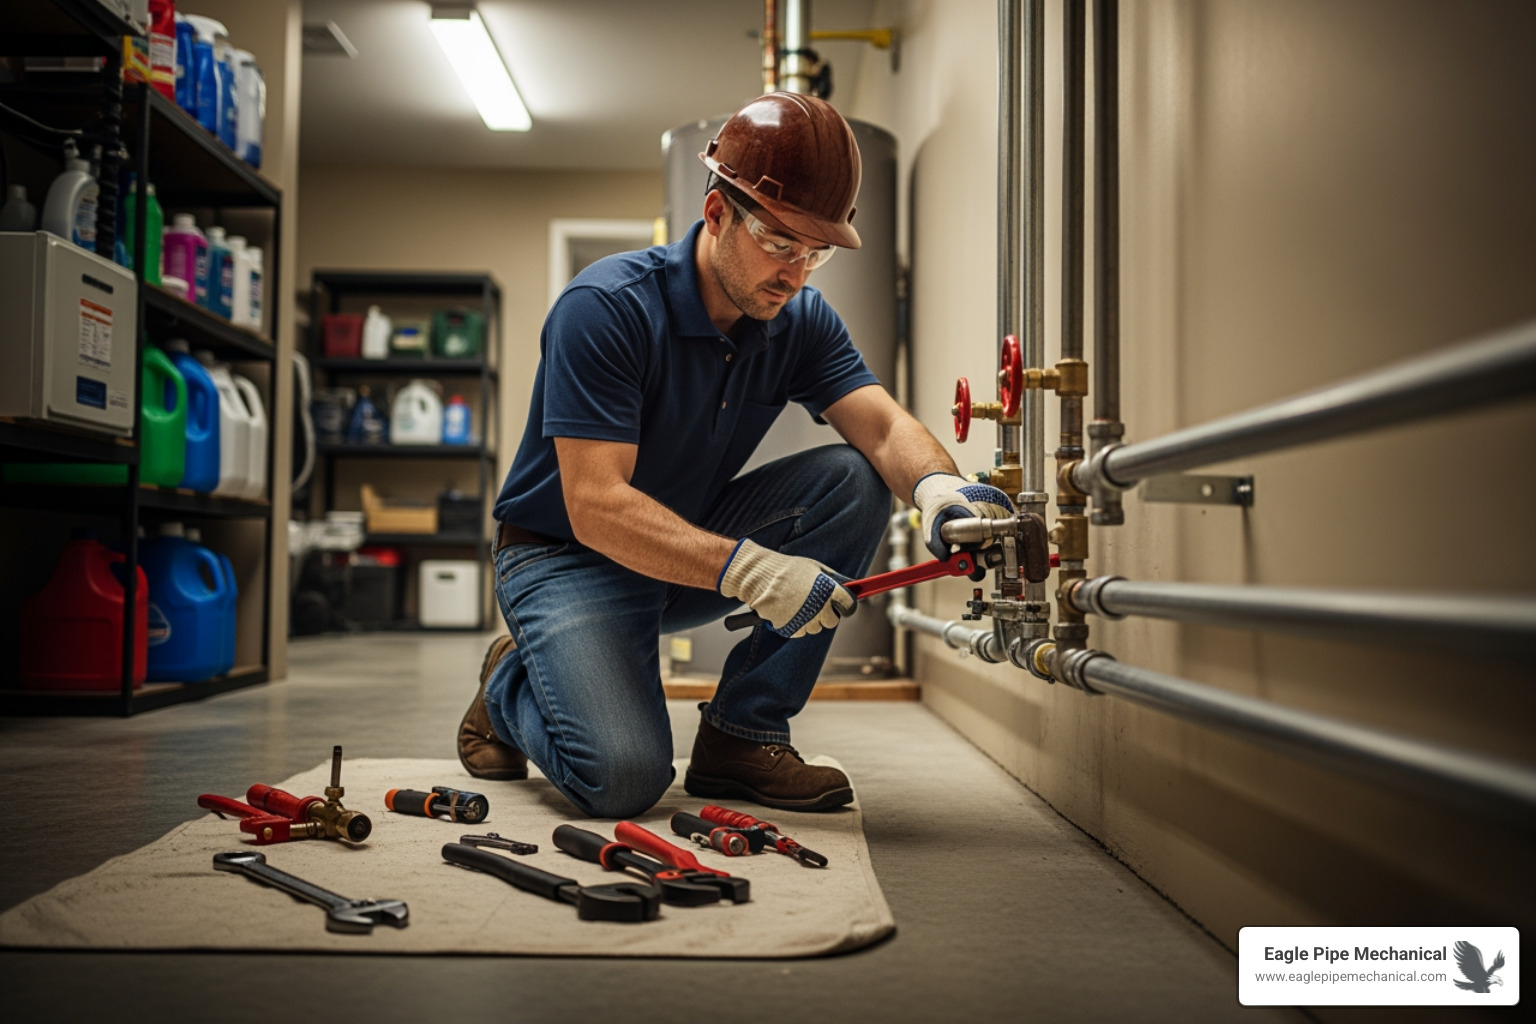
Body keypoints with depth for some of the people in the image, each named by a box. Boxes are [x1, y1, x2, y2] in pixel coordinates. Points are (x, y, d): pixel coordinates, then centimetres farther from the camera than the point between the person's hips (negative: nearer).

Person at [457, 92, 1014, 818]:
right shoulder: (605, 308, -24)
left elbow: (882, 425, -18)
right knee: (623, 776, -27)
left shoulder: (801, 322, -4)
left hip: (694, 542, 6)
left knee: (853, 482, -17)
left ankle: (743, 733, -8)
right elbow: (596, 505, -30)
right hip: (567, 556, -6)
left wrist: (939, 486, -42)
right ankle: (511, 684, 10)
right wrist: (744, 568, -43)